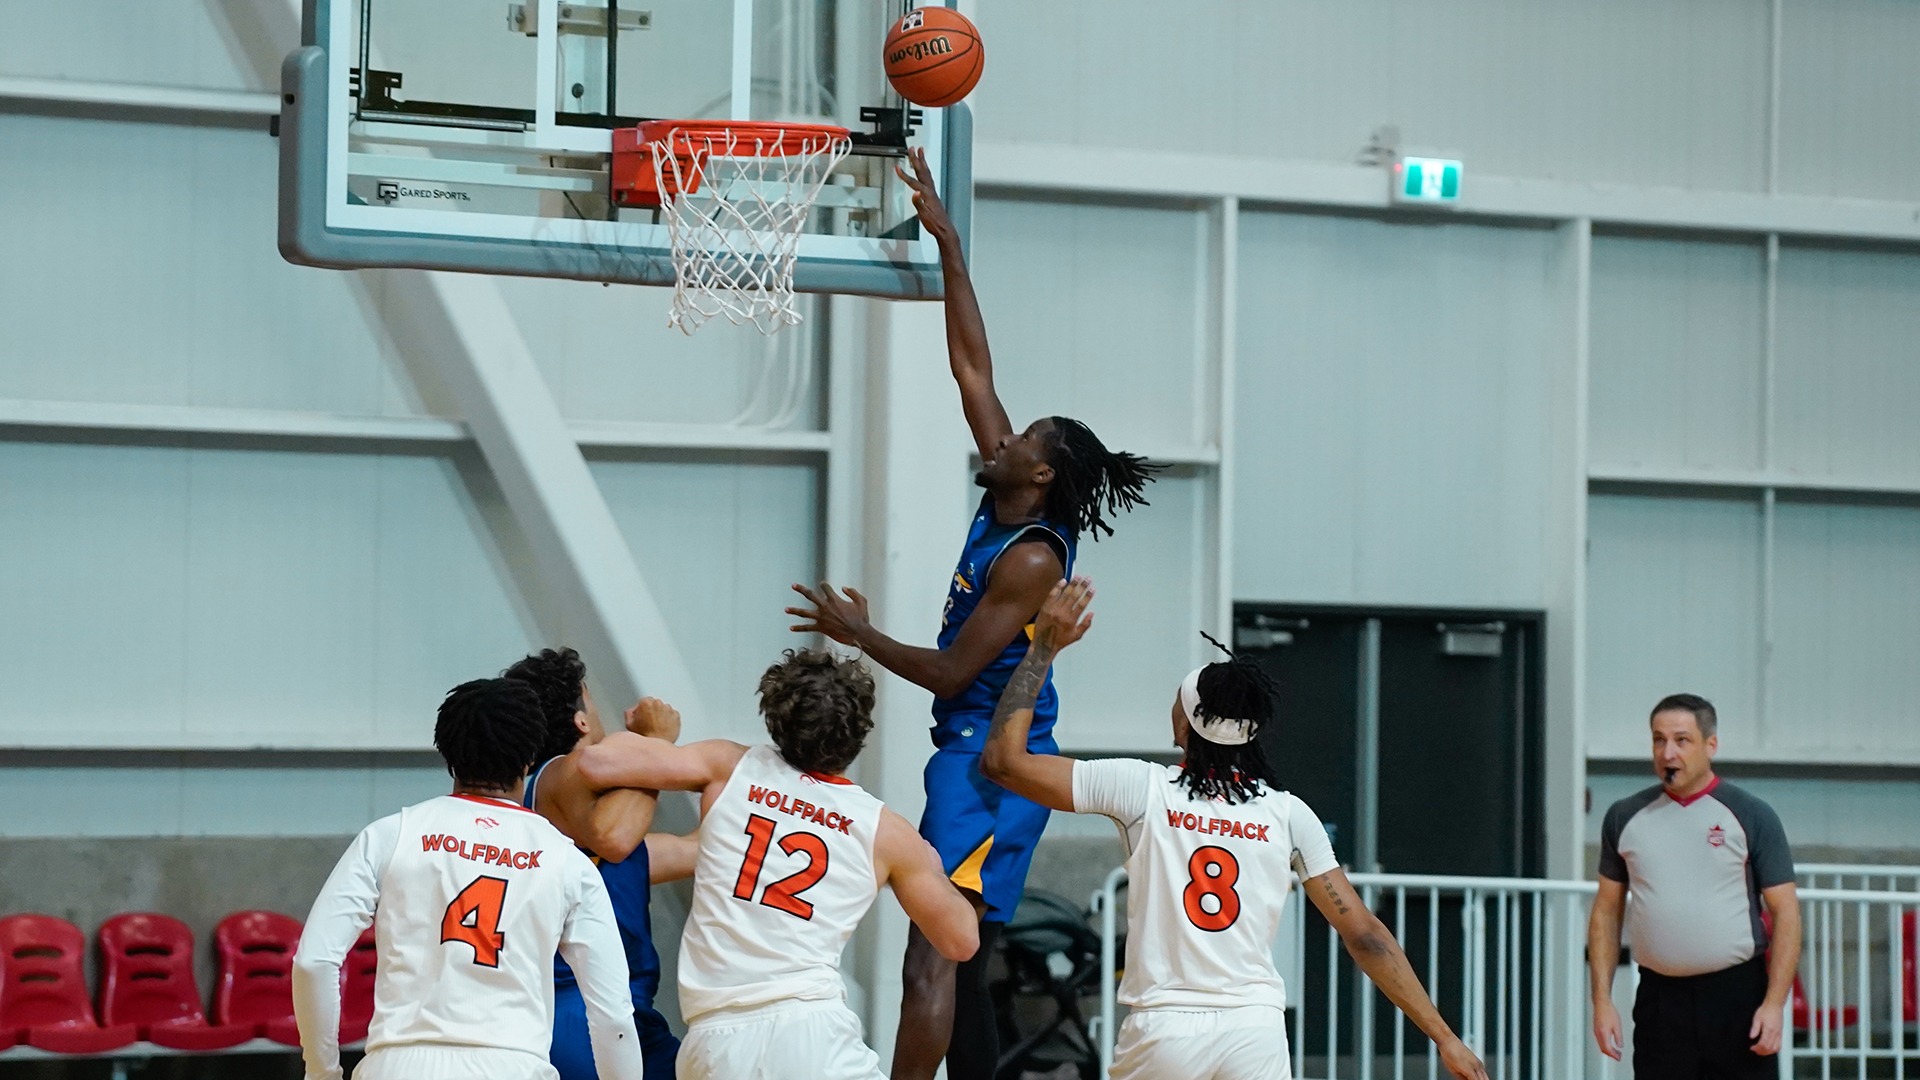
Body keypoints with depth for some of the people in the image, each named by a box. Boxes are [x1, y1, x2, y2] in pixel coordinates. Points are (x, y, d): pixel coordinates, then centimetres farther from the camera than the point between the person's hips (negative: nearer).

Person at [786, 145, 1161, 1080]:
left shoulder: (1032, 559, -16)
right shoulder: (1002, 510, 9)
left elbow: (951, 671, -17)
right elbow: (973, 369, 11)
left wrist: (860, 634, -5)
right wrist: (947, 246, 9)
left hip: (994, 765, -10)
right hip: (970, 755, 10)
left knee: (934, 958, -17)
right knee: (956, 962, 12)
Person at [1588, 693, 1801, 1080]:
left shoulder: (1751, 816, -1)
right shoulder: (1625, 818, 8)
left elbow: (1785, 914, -2)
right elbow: (1606, 911, 12)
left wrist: (1774, 1003, -12)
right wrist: (1602, 1000, 3)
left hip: (1737, 994, -2)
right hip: (1659, 1000, 3)